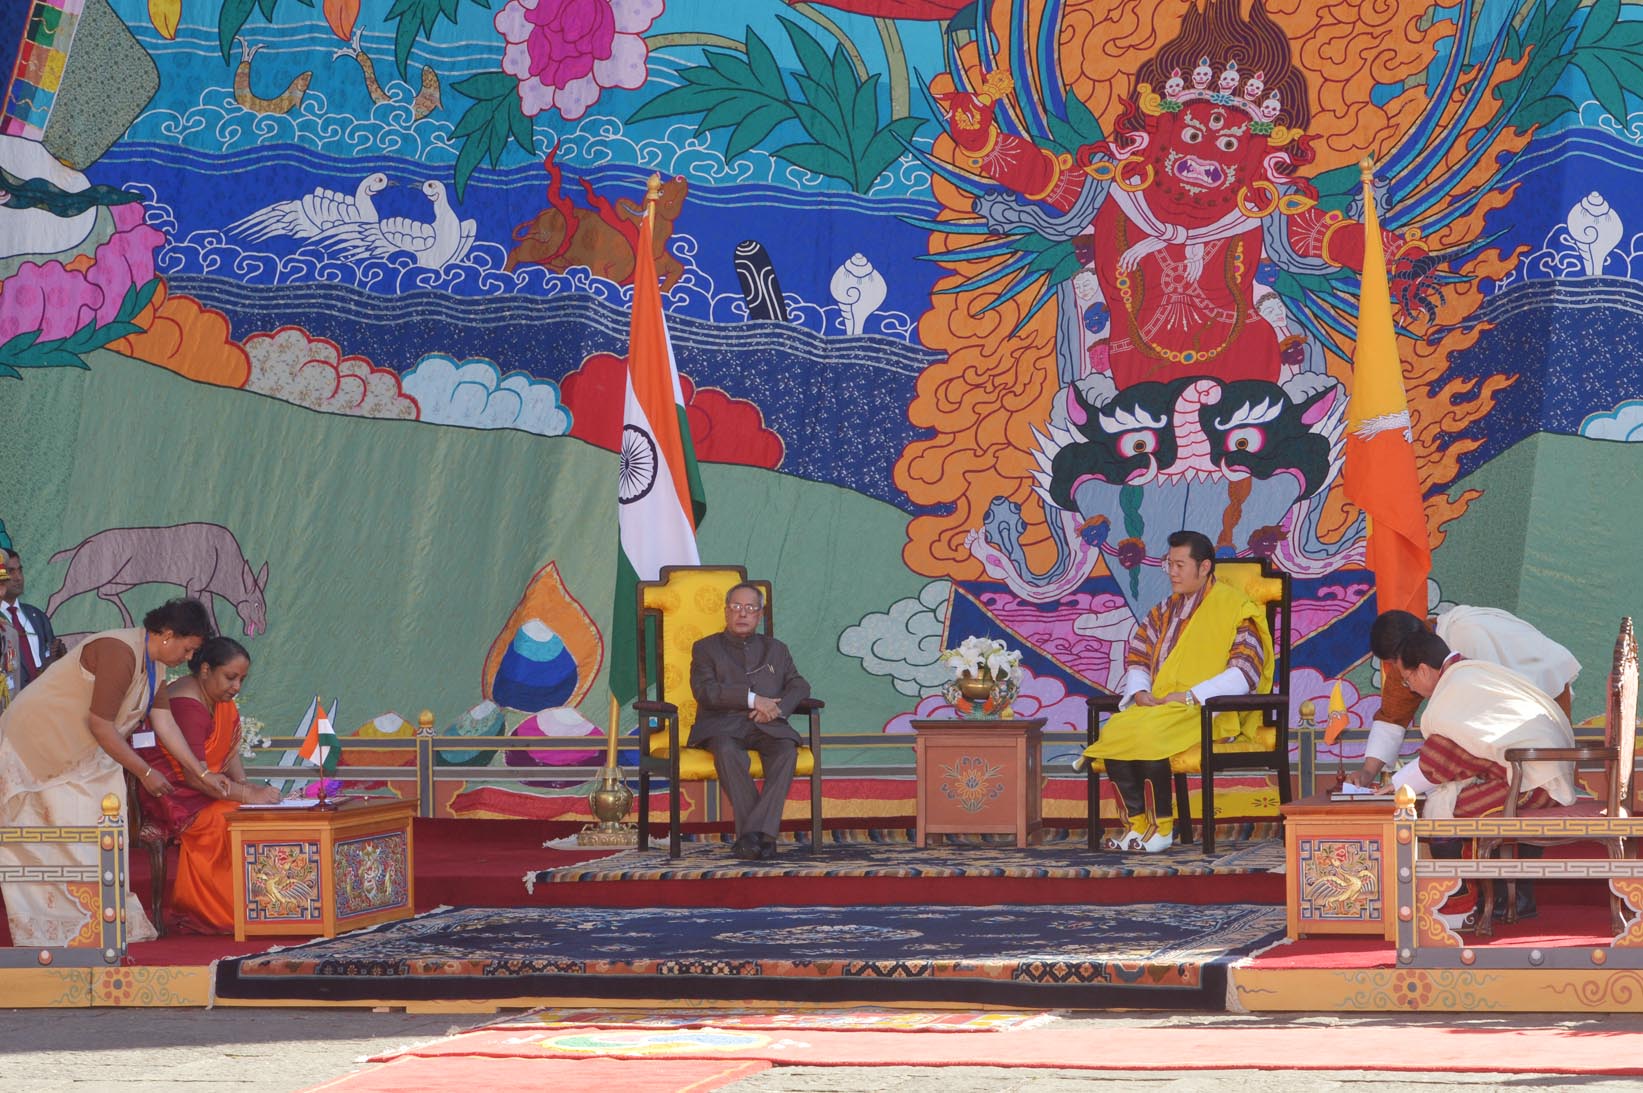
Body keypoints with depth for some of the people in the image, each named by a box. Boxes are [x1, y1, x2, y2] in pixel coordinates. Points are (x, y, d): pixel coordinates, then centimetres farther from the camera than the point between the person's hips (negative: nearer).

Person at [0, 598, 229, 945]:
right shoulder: (120, 654, -27)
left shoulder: (153, 663, 4)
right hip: (40, 744, -10)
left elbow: (165, 723, 8)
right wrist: (145, 772, -18)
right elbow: (100, 725, -26)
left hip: (80, 753, 10)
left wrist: (202, 774, 6)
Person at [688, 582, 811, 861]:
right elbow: (705, 690, -2)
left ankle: (752, 833, -40)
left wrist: (778, 707, -9)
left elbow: (799, 686, 13)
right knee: (728, 752, -38)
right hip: (723, 726, -2)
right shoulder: (706, 648, 16)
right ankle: (763, 836, -39)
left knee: (786, 750, -33)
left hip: (766, 726, 2)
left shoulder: (776, 650, 27)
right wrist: (752, 699, -12)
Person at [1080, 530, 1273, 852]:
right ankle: (1139, 822, -15)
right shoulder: (1166, 610, 20)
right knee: (1112, 732, -22)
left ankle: (1162, 826, -21)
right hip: (1159, 705, 7)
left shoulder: (1235, 608, -1)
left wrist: (1190, 697, -17)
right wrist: (1140, 693, -3)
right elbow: (1136, 656, 20)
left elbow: (1246, 671, -11)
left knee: (1145, 734, -33)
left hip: (1208, 711, -7)